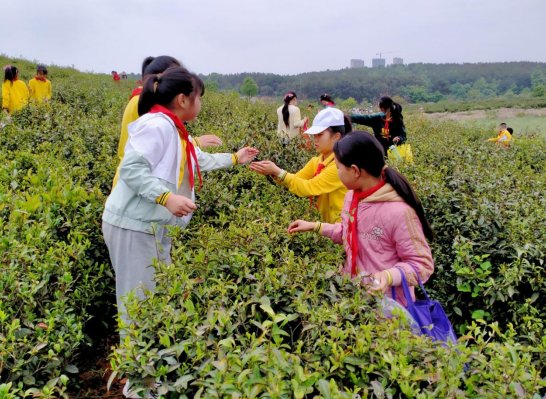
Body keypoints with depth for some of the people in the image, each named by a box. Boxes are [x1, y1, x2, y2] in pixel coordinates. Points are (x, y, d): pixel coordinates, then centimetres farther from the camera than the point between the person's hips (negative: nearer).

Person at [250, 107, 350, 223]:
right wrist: (273, 172, -20)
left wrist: (277, 172, -27)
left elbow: (308, 188, -25)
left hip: (342, 224, -7)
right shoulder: (316, 161, 4)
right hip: (328, 222, 7)